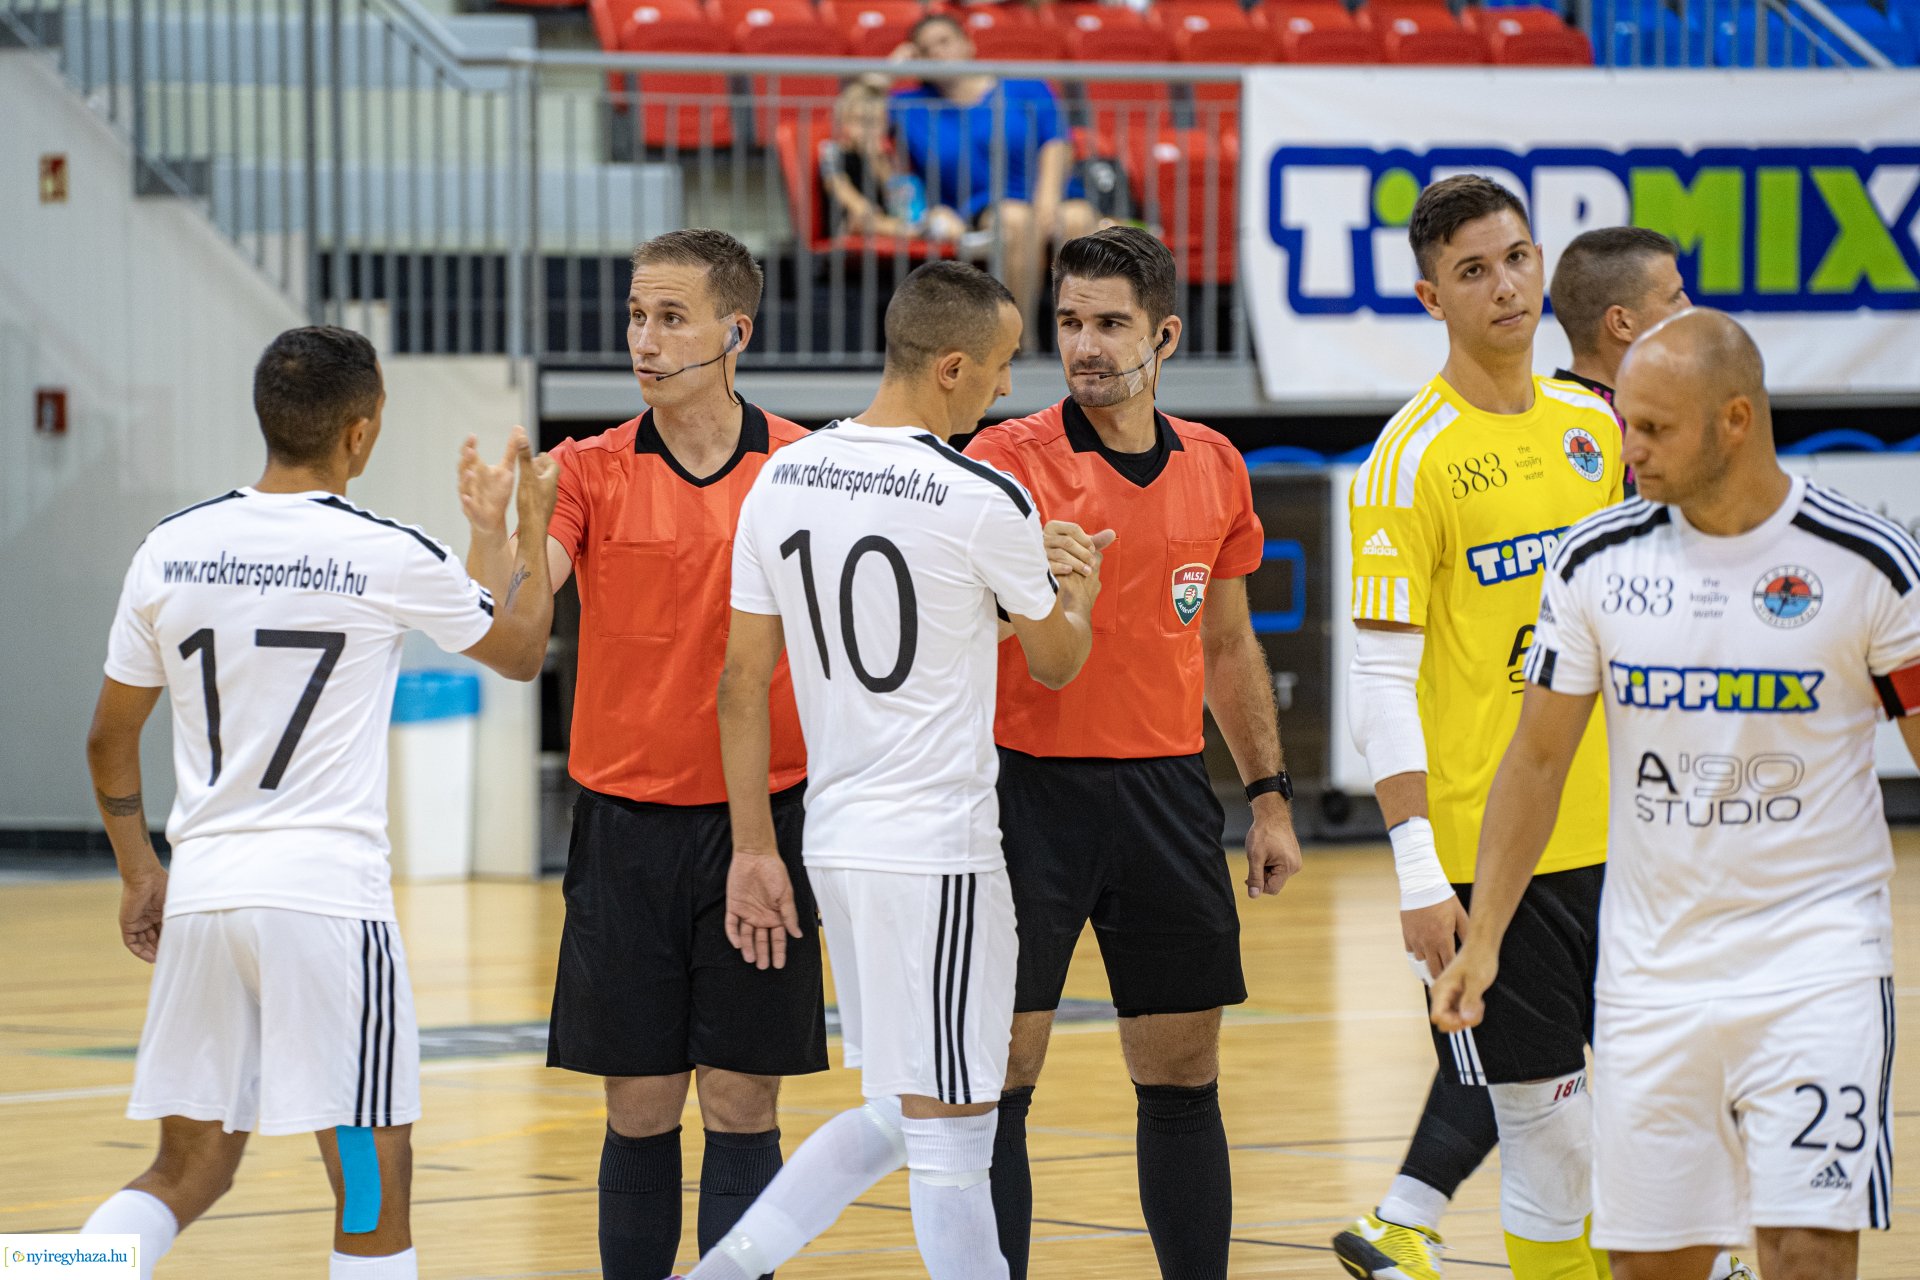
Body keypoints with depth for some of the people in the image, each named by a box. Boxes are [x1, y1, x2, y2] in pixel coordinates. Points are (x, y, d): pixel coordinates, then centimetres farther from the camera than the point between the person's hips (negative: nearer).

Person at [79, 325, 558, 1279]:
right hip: (328, 895, -5)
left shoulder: (172, 549, 6)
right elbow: (519, 652, 12)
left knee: (188, 1169, 14)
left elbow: (109, 743, 14)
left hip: (200, 890, 5)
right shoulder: (388, 558, -6)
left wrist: (139, 871, 28)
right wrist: (533, 529, 26)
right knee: (374, 1174, 2)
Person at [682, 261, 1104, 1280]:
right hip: (937, 849, -7)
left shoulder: (781, 480, 4)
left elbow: (743, 680, 7)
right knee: (950, 1132, 0)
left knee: (897, 1111, 19)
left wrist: (753, 847, 12)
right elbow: (1055, 661, 4)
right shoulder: (985, 502, -13)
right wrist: (1080, 596, 26)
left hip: (835, 840, 7)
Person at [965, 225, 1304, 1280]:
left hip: (1164, 792, 4)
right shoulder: (1006, 462, -7)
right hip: (1029, 787, -4)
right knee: (998, 1082, -3)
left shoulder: (1214, 470, 8)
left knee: (1183, 1079, 8)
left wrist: (1269, 795, 17)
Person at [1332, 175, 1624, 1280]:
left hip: (1602, 832, 6)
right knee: (1552, 1132, -3)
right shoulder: (1413, 457, -9)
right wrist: (1421, 876, -17)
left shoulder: (1593, 424, 9)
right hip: (1485, 850, -6)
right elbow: (1381, 681, -12)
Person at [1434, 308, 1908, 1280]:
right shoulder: (1597, 561, 2)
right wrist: (1484, 937, 3)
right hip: (1650, 970, 3)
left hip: (1815, 966, -3)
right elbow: (1538, 759, 9)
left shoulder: (1868, 563, -6)